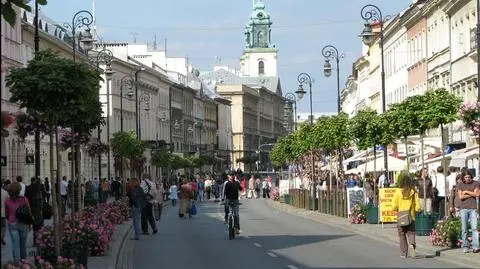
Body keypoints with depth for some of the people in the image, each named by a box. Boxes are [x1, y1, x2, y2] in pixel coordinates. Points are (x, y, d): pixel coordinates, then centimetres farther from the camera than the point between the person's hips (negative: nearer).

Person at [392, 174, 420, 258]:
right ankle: (412, 244, -21)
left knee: (402, 235, 12)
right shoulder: (414, 193, -5)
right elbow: (418, 207, -5)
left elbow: (394, 207, -7)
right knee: (411, 233, 9)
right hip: (411, 217, 0)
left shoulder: (398, 193, -8)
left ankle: (403, 253, 13)